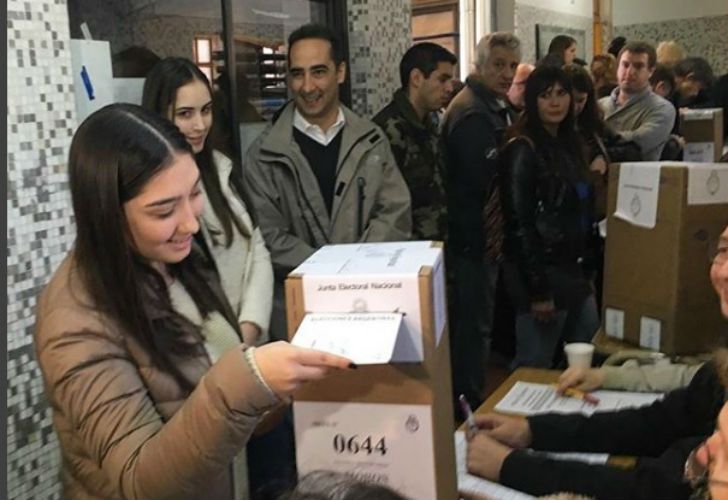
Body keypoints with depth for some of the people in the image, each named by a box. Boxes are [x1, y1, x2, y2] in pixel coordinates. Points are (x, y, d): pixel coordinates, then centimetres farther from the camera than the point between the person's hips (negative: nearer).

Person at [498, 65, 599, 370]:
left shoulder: (569, 143, 12)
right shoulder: (522, 150, -13)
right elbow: (519, 222, -18)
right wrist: (538, 289, -19)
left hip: (572, 269, 9)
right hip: (541, 272, -8)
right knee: (535, 368, -1)